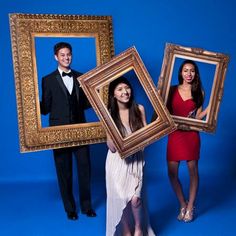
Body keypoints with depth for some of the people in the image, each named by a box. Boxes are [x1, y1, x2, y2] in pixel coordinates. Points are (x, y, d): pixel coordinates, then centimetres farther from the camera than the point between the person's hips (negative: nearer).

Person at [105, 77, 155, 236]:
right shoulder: (109, 114, -7)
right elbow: (112, 147, -10)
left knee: (135, 199, -11)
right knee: (121, 199, 1)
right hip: (118, 162, 0)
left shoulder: (139, 109, -3)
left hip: (136, 160, 1)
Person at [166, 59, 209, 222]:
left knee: (193, 170, 7)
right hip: (174, 134, 1)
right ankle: (183, 205, 22)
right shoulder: (173, 90, 3)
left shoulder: (199, 92, 2)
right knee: (172, 173, 1)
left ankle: (190, 207, 23)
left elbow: (198, 117, -3)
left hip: (191, 135, -1)